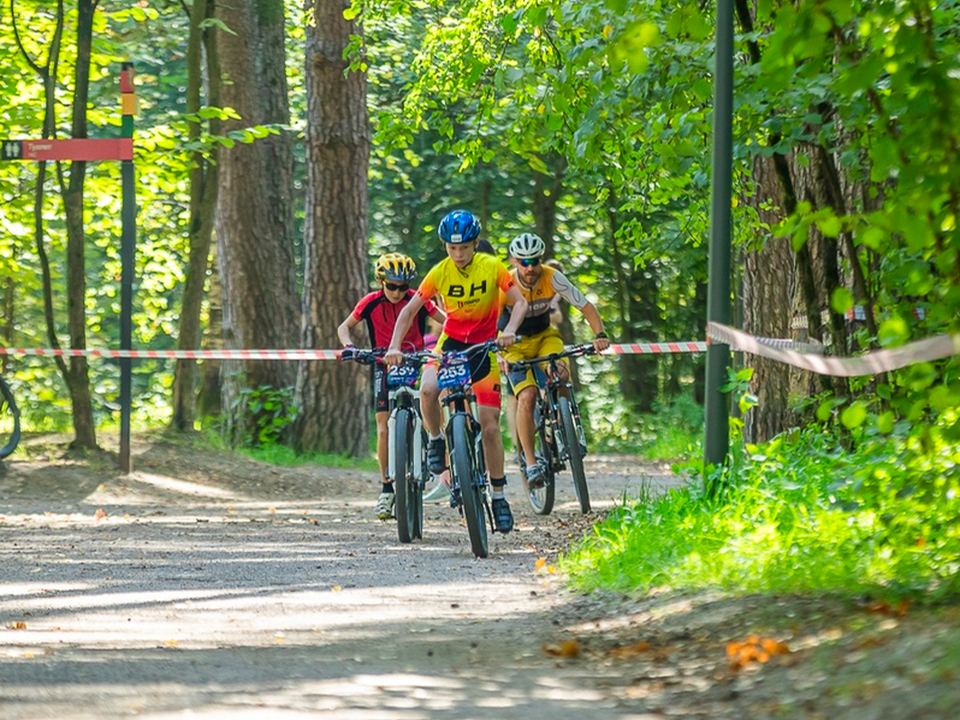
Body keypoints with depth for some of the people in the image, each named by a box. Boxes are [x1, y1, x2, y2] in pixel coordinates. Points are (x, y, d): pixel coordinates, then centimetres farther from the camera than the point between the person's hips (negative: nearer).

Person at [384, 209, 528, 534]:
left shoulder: (492, 267, -13)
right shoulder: (439, 273, -11)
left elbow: (519, 302, -14)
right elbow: (410, 310, -6)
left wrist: (509, 330, -34)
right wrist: (394, 346, -19)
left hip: (484, 346, -1)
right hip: (450, 342, 1)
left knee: (490, 426, -5)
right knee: (428, 389, -32)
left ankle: (499, 496, 7)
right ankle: (436, 440, -3)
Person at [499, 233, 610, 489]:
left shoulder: (552, 278, -18)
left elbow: (585, 305, -16)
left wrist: (600, 334, -31)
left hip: (545, 336, 2)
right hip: (516, 344, -2)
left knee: (561, 374, -31)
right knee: (527, 396, -24)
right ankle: (530, 463, -18)